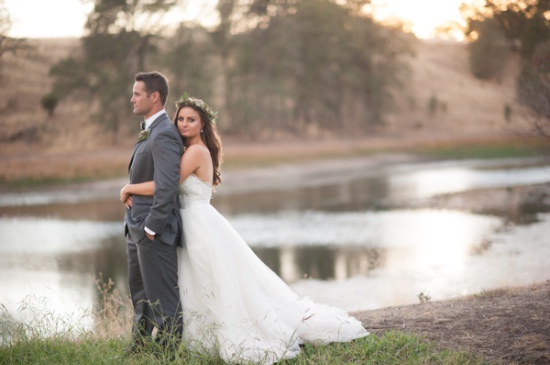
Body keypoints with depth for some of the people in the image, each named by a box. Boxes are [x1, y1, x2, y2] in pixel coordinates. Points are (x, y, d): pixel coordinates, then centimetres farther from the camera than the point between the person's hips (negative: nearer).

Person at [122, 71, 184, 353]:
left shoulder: (164, 134, -19)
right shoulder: (149, 131, 13)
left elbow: (168, 186, -25)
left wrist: (152, 226, -22)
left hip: (154, 230, -11)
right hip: (137, 228, 11)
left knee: (162, 297, -1)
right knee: (139, 290, 21)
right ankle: (141, 346, 34)